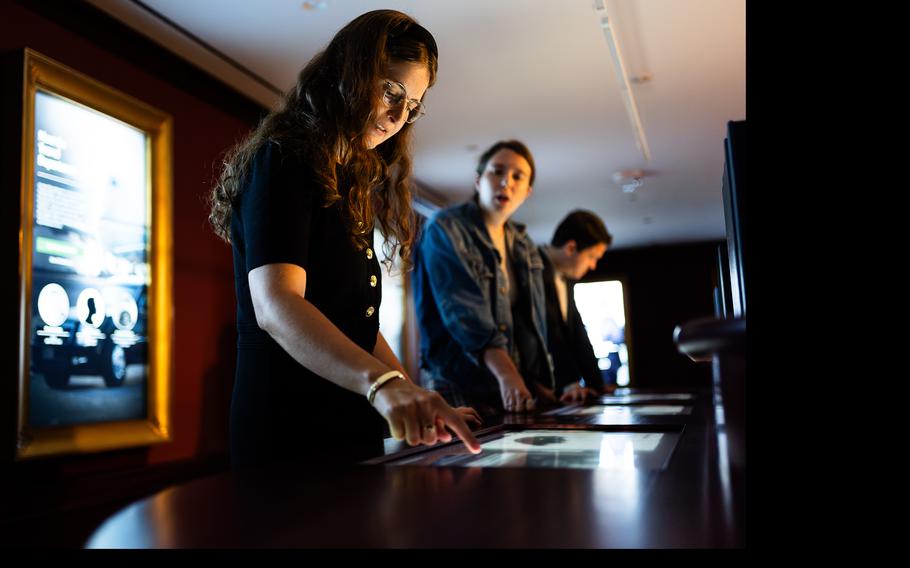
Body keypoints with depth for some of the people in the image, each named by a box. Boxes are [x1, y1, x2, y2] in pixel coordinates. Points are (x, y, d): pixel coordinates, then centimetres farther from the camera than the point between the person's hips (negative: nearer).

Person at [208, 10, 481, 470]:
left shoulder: (352, 184, 17)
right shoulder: (284, 160, -10)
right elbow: (275, 305, -26)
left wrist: (422, 407, 10)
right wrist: (383, 382, -40)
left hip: (353, 431, 9)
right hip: (290, 433, -8)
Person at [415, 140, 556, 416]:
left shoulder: (524, 246, 12)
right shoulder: (445, 229, -9)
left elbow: (534, 321, 15)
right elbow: (463, 311, -21)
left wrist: (540, 379, 6)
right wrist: (505, 372, -31)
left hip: (521, 387, 6)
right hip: (460, 387, -6)